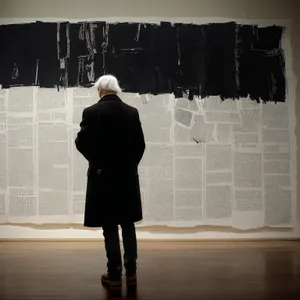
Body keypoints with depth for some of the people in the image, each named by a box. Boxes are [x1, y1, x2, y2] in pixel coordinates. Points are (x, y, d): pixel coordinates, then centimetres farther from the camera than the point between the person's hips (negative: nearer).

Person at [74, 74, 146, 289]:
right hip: (128, 176, 4)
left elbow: (81, 142, -6)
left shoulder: (92, 111, -10)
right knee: (128, 225, 13)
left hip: (103, 176, -3)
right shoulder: (132, 112, 1)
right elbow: (140, 144, 3)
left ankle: (115, 275, 11)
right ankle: (131, 272, 20)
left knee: (110, 228, 4)